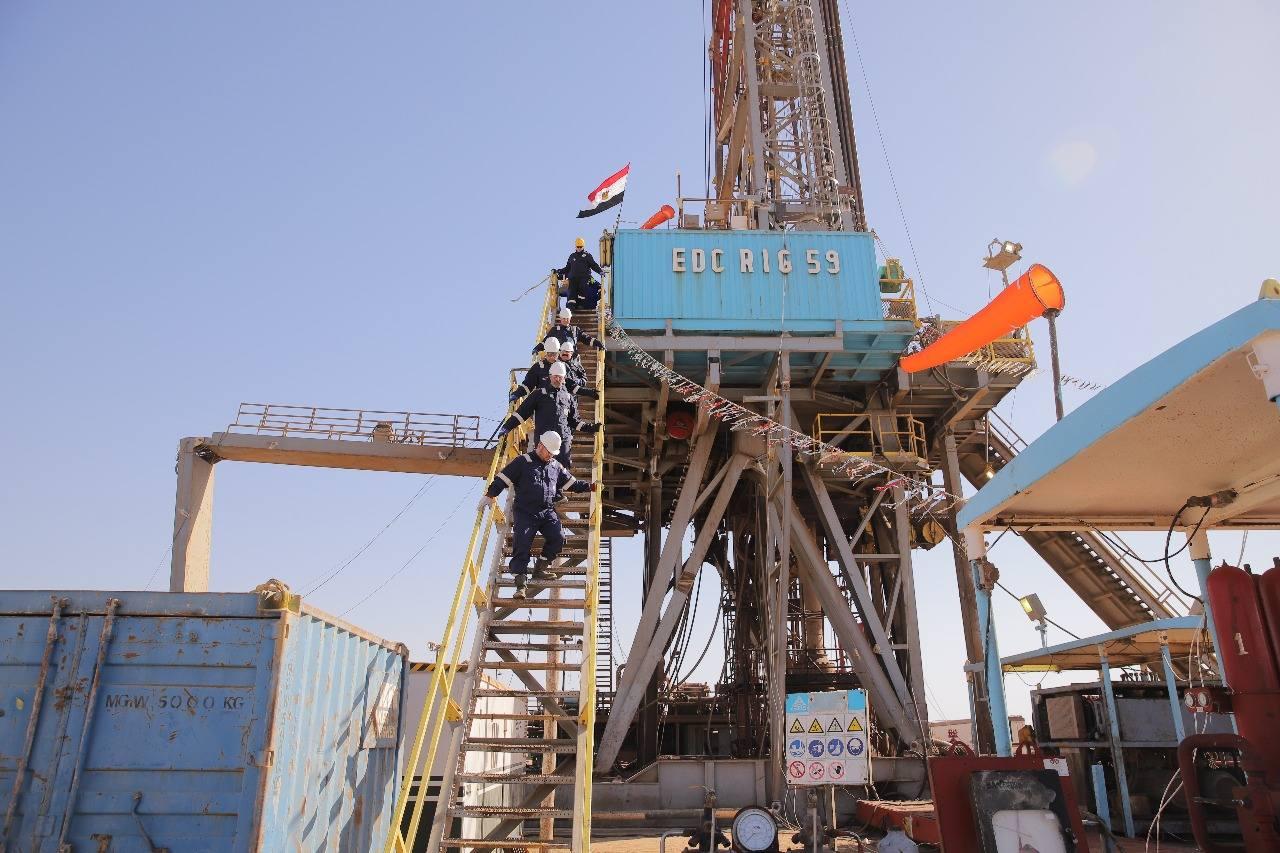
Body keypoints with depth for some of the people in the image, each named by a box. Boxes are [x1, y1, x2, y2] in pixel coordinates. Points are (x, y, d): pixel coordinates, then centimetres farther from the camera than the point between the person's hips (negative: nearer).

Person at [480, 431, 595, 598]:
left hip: (547, 512, 4)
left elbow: (572, 483, 22)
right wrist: (490, 495, -6)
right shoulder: (523, 462, 1)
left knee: (558, 538, -15)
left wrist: (590, 487, 13)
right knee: (522, 545, -13)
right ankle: (521, 582, -11)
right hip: (525, 513, -4)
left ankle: (540, 568, 3)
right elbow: (503, 478, -2)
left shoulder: (556, 466, 16)